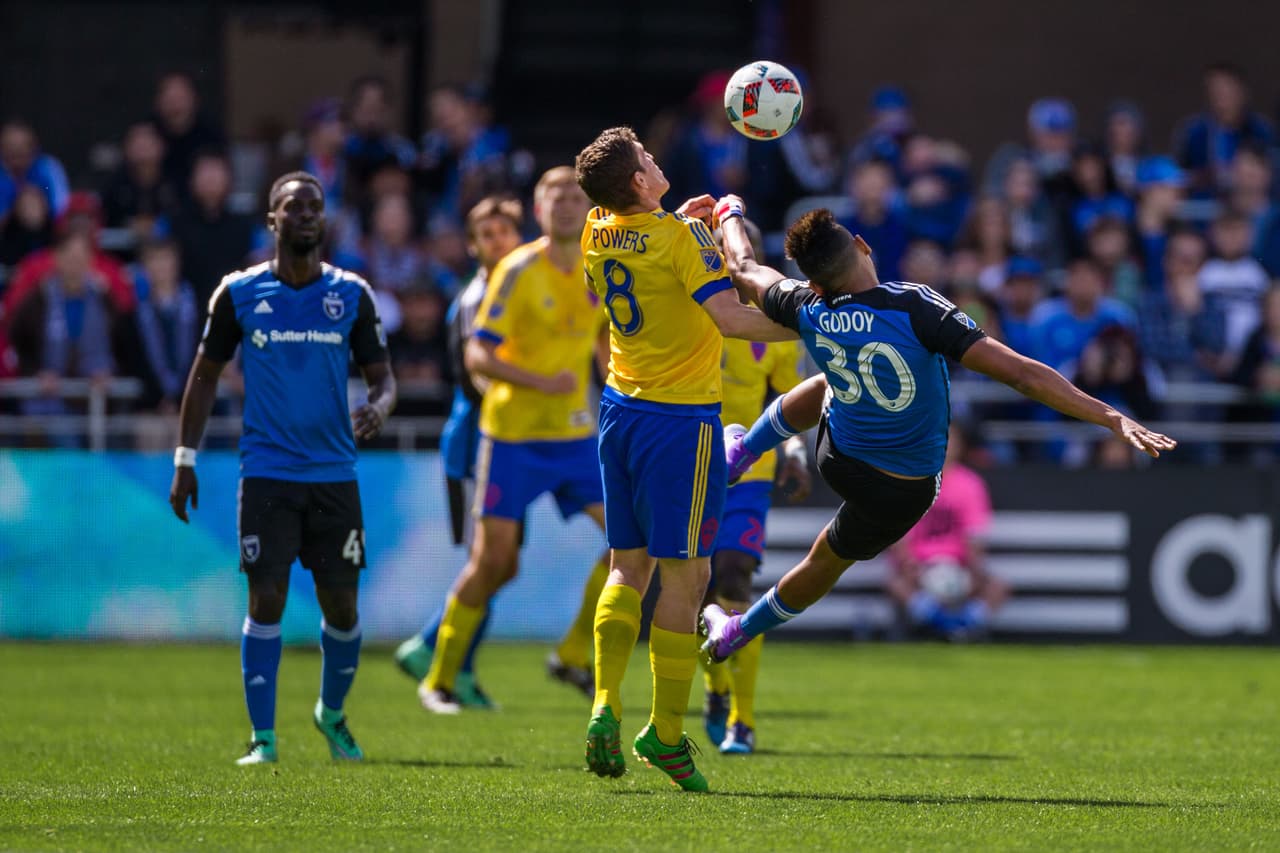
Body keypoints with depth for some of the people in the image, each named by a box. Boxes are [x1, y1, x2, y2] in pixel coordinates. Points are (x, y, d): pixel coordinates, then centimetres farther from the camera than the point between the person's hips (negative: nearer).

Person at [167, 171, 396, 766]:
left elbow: (381, 374, 8)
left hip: (335, 473, 2)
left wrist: (378, 407, -16)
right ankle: (262, 737, -1)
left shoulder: (351, 294, 4)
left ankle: (332, 714, 28)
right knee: (266, 600, -9)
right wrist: (185, 459, 5)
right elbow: (205, 375, 9)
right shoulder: (240, 293, 1)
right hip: (267, 472, -2)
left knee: (341, 605, 3)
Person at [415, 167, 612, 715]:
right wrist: (541, 382, -26)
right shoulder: (519, 271, -12)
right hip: (513, 437, -5)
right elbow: (478, 355, -16)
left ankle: (576, 653, 7)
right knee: (493, 562, -4)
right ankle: (440, 680, 10)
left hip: (575, 435, 5)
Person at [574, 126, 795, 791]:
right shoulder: (680, 236, -15)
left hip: (621, 408, 7)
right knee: (683, 573, 0)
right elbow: (729, 317, -23)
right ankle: (666, 733, 1)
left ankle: (606, 706, -2)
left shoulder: (599, 234, 5)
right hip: (681, 417, -7)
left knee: (628, 564, 13)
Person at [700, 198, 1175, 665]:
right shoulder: (914, 308, -33)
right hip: (905, 490, -2)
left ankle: (737, 454, 51)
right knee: (826, 561, 27)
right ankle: (739, 632, 47)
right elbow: (1018, 372, -37)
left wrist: (730, 213, 25)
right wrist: (1111, 417, -36)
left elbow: (745, 269, 3)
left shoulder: (809, 312, -21)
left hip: (838, 461, 2)